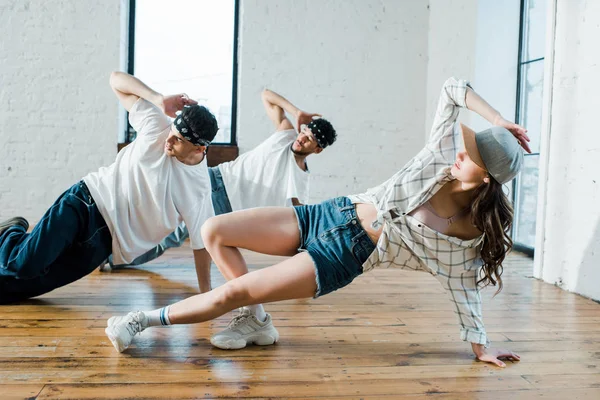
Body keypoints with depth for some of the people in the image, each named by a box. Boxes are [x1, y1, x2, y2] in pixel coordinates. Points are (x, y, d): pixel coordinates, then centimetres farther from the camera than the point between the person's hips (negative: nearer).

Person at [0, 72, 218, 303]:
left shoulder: (199, 189, -15)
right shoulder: (157, 125, -11)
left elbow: (201, 244, -7)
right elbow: (116, 79, -5)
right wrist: (159, 99, -20)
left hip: (103, 240, 0)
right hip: (88, 200, 0)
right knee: (24, 264, -14)